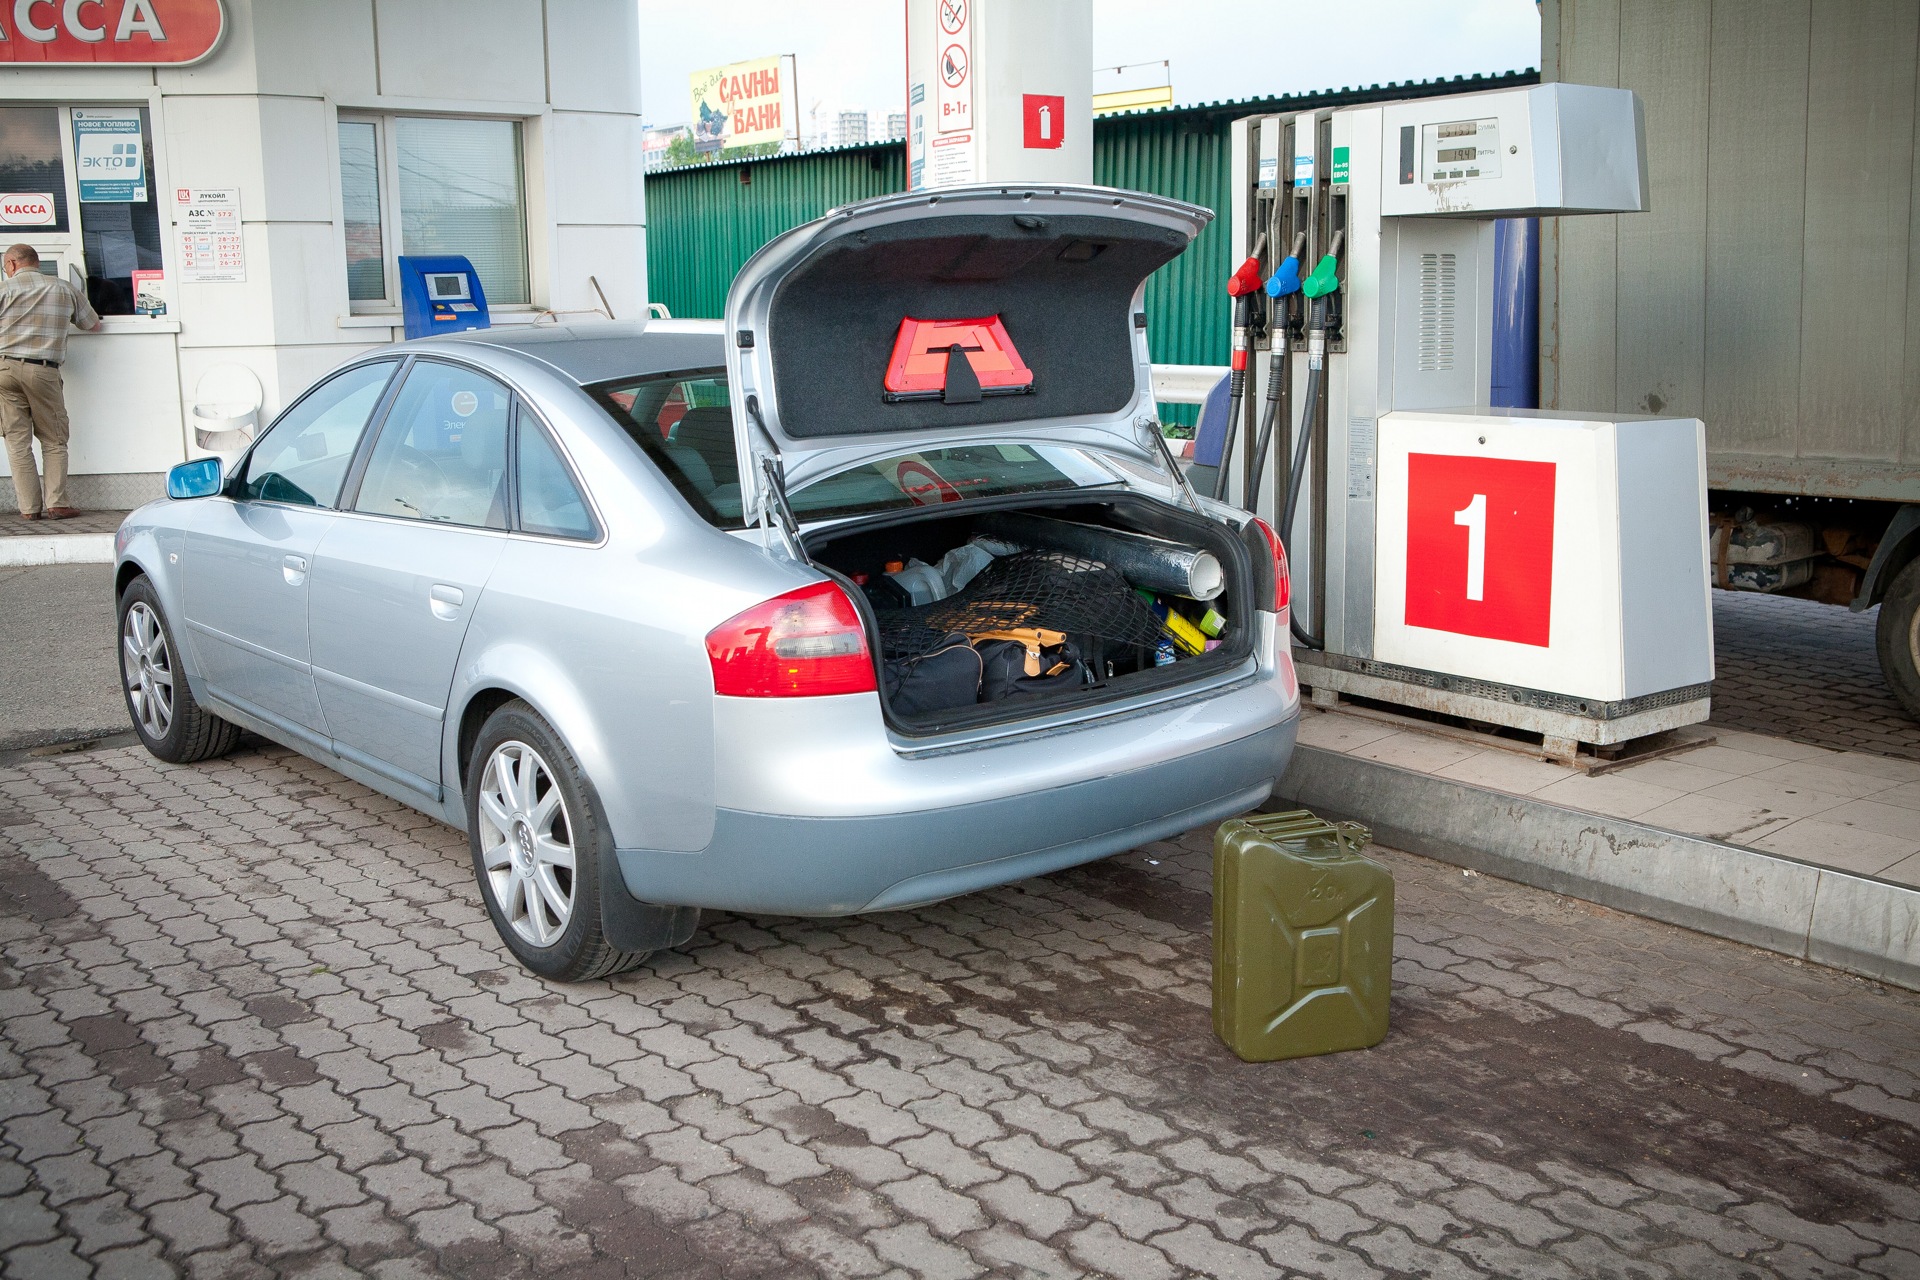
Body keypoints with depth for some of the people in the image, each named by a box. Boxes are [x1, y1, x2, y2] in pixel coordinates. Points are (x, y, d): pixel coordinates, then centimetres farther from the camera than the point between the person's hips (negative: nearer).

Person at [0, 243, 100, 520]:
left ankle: (29, 508, 2)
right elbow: (93, 324, 20)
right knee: (54, 442, 7)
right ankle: (56, 504, -2)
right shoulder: (64, 289, 9)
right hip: (43, 372, 0)